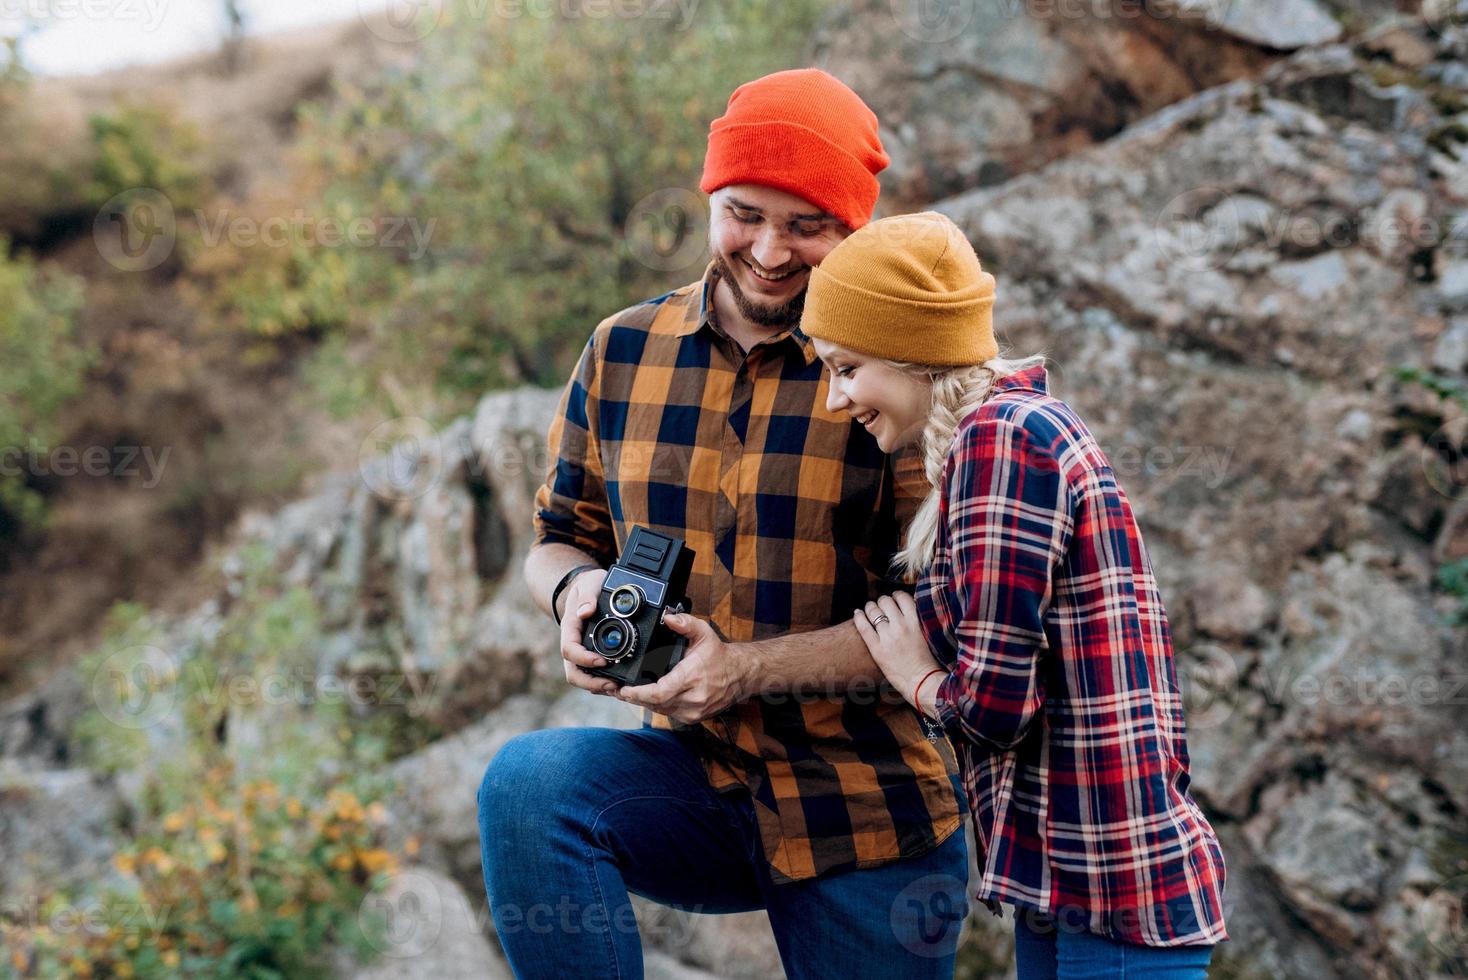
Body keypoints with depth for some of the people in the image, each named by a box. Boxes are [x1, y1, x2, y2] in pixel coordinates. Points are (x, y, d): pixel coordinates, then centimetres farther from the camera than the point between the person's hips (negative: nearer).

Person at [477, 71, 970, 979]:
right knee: (526, 782, -24)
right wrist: (576, 589, -11)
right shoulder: (622, 352, 4)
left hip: (870, 823, -2)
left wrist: (747, 670, -23)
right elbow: (560, 534, 13)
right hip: (692, 779, 2)